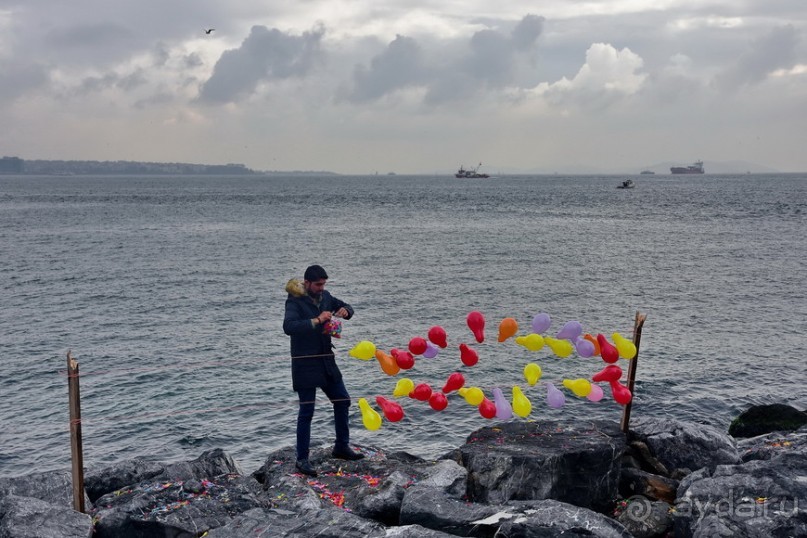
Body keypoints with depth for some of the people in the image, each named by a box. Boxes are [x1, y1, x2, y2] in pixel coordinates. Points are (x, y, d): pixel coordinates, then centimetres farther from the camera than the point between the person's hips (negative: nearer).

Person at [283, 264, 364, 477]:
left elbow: (346, 307, 20)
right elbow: (288, 326, -30)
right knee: (306, 411, -4)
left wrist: (345, 311, -4)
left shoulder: (325, 296, 7)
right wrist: (316, 320, -33)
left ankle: (341, 447, 28)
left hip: (326, 360, 7)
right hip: (305, 363, -7)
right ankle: (302, 459, 5)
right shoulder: (295, 301, -14)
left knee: (342, 401, 13)